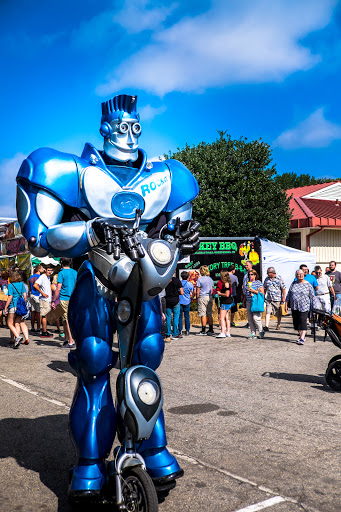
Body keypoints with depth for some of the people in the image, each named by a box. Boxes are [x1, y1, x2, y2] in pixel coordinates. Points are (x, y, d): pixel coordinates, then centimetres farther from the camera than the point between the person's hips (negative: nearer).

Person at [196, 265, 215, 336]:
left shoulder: (200, 279, -9)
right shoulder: (210, 279, 10)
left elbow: (198, 290, -7)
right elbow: (212, 290, 14)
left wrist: (197, 298, 2)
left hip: (202, 297, -6)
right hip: (210, 297, 6)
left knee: (203, 314, -4)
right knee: (209, 314, 10)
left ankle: (203, 331, -2)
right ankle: (211, 330, 12)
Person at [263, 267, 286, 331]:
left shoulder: (279, 278, -5)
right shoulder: (266, 279, 8)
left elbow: (283, 288, -4)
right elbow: (265, 288, 19)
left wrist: (283, 297, -8)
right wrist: (263, 296, 17)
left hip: (277, 299, -3)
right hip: (269, 299, 3)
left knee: (278, 314, 9)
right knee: (267, 312, -10)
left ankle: (278, 325, 29)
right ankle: (266, 326, -15)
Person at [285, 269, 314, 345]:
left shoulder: (308, 284, 1)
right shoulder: (293, 284, 9)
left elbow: (312, 297, 3)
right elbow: (289, 295, 13)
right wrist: (286, 304, 7)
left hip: (304, 307, -4)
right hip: (294, 307, 4)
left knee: (302, 322, -12)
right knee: (296, 322, 7)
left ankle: (302, 339, -14)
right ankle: (301, 335, 22)